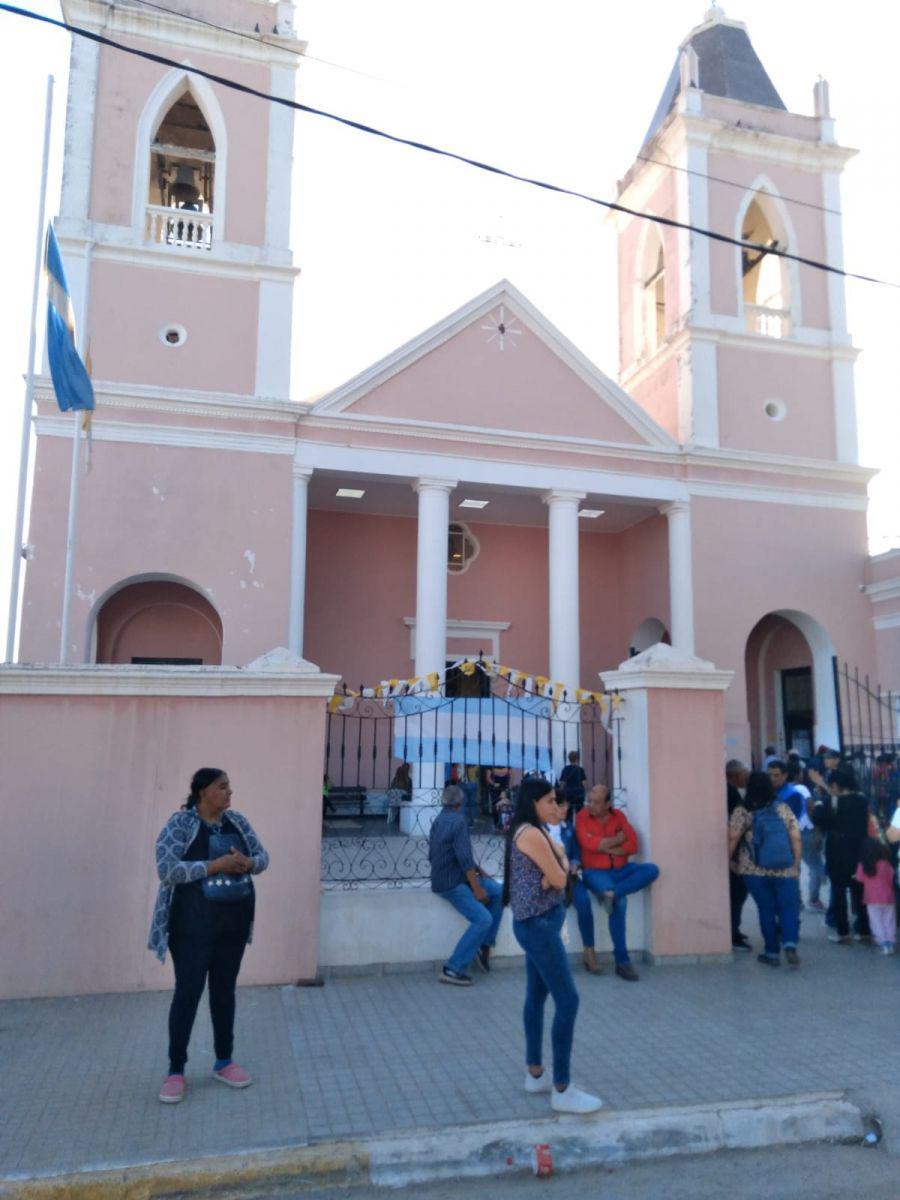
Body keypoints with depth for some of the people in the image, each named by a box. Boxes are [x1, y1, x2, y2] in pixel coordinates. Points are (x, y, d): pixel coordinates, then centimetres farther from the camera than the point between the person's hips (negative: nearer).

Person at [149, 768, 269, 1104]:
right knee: (188, 992, 1)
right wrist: (215, 865, -25)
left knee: (225, 989, 14)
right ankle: (175, 1071, 15)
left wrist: (247, 863, -15)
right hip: (193, 924, -5)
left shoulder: (237, 821, 5)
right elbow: (167, 868, -22)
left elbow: (262, 856, 8)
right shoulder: (180, 823, -13)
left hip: (234, 922, 6)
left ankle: (223, 1062, 27)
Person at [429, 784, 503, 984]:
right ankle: (452, 969, -12)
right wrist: (476, 888, -18)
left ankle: (484, 945, 8)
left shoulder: (439, 819, 12)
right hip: (450, 883, -9)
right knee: (483, 919, -16)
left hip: (447, 875, 9)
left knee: (498, 891, 6)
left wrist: (477, 870, 11)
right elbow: (464, 857, -22)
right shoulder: (458, 820, -17)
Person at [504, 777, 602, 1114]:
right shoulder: (532, 834, -19)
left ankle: (535, 1074, 26)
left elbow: (560, 869, 13)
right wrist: (558, 860, 2)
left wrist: (557, 859, -8)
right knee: (568, 1001, -8)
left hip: (536, 923, 10)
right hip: (539, 924, -10)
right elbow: (560, 878, -17)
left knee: (537, 997, 16)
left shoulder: (529, 832, 12)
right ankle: (562, 1090, -2)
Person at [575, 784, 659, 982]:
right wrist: (617, 839, -8)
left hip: (620, 869, 5)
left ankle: (612, 893, -29)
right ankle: (622, 961, -17)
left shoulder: (618, 815, 7)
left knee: (652, 869, -18)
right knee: (619, 902, -28)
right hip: (595, 872, -5)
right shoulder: (582, 817, -3)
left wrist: (606, 848, -12)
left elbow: (633, 845, -1)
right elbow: (589, 844, -18)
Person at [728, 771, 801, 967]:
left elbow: (733, 839, -12)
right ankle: (790, 944, -13)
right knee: (788, 907, 7)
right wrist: (796, 864, 9)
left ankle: (772, 952, 12)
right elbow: (796, 838, 1)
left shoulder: (742, 812, -5)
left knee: (766, 910, 9)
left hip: (755, 872, -1)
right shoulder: (783, 808, 2)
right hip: (785, 870, 1)